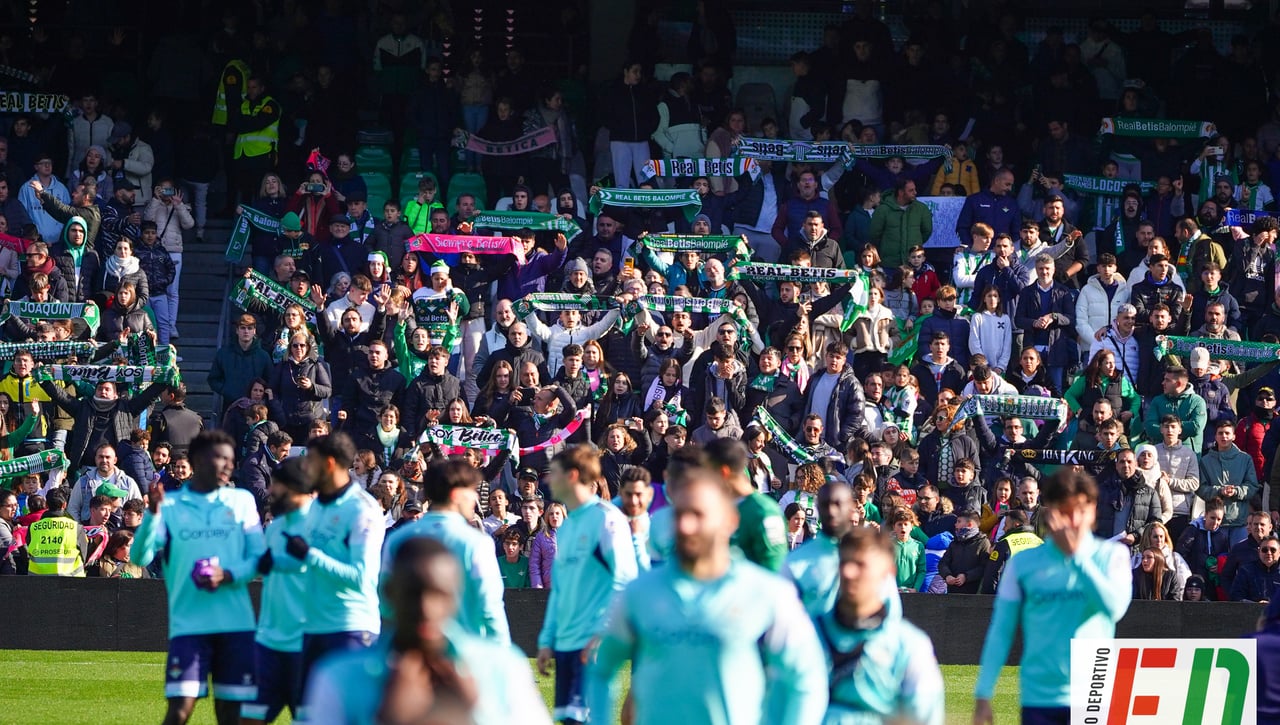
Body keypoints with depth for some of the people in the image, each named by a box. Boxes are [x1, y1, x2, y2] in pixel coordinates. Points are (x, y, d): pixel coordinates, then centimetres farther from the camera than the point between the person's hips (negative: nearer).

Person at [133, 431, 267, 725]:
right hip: (188, 623, -2)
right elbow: (141, 557, -4)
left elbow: (259, 556, 4)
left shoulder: (242, 501, 10)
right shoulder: (170, 504, 5)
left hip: (236, 623, 2)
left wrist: (228, 575, -15)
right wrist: (153, 514, -20)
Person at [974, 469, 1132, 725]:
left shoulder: (1111, 555, 3)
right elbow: (1000, 634, 6)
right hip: (1039, 701, 1)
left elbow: (1115, 607, -15)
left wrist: (1076, 554, -14)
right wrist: (982, 696, 1)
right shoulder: (1023, 563, 5)